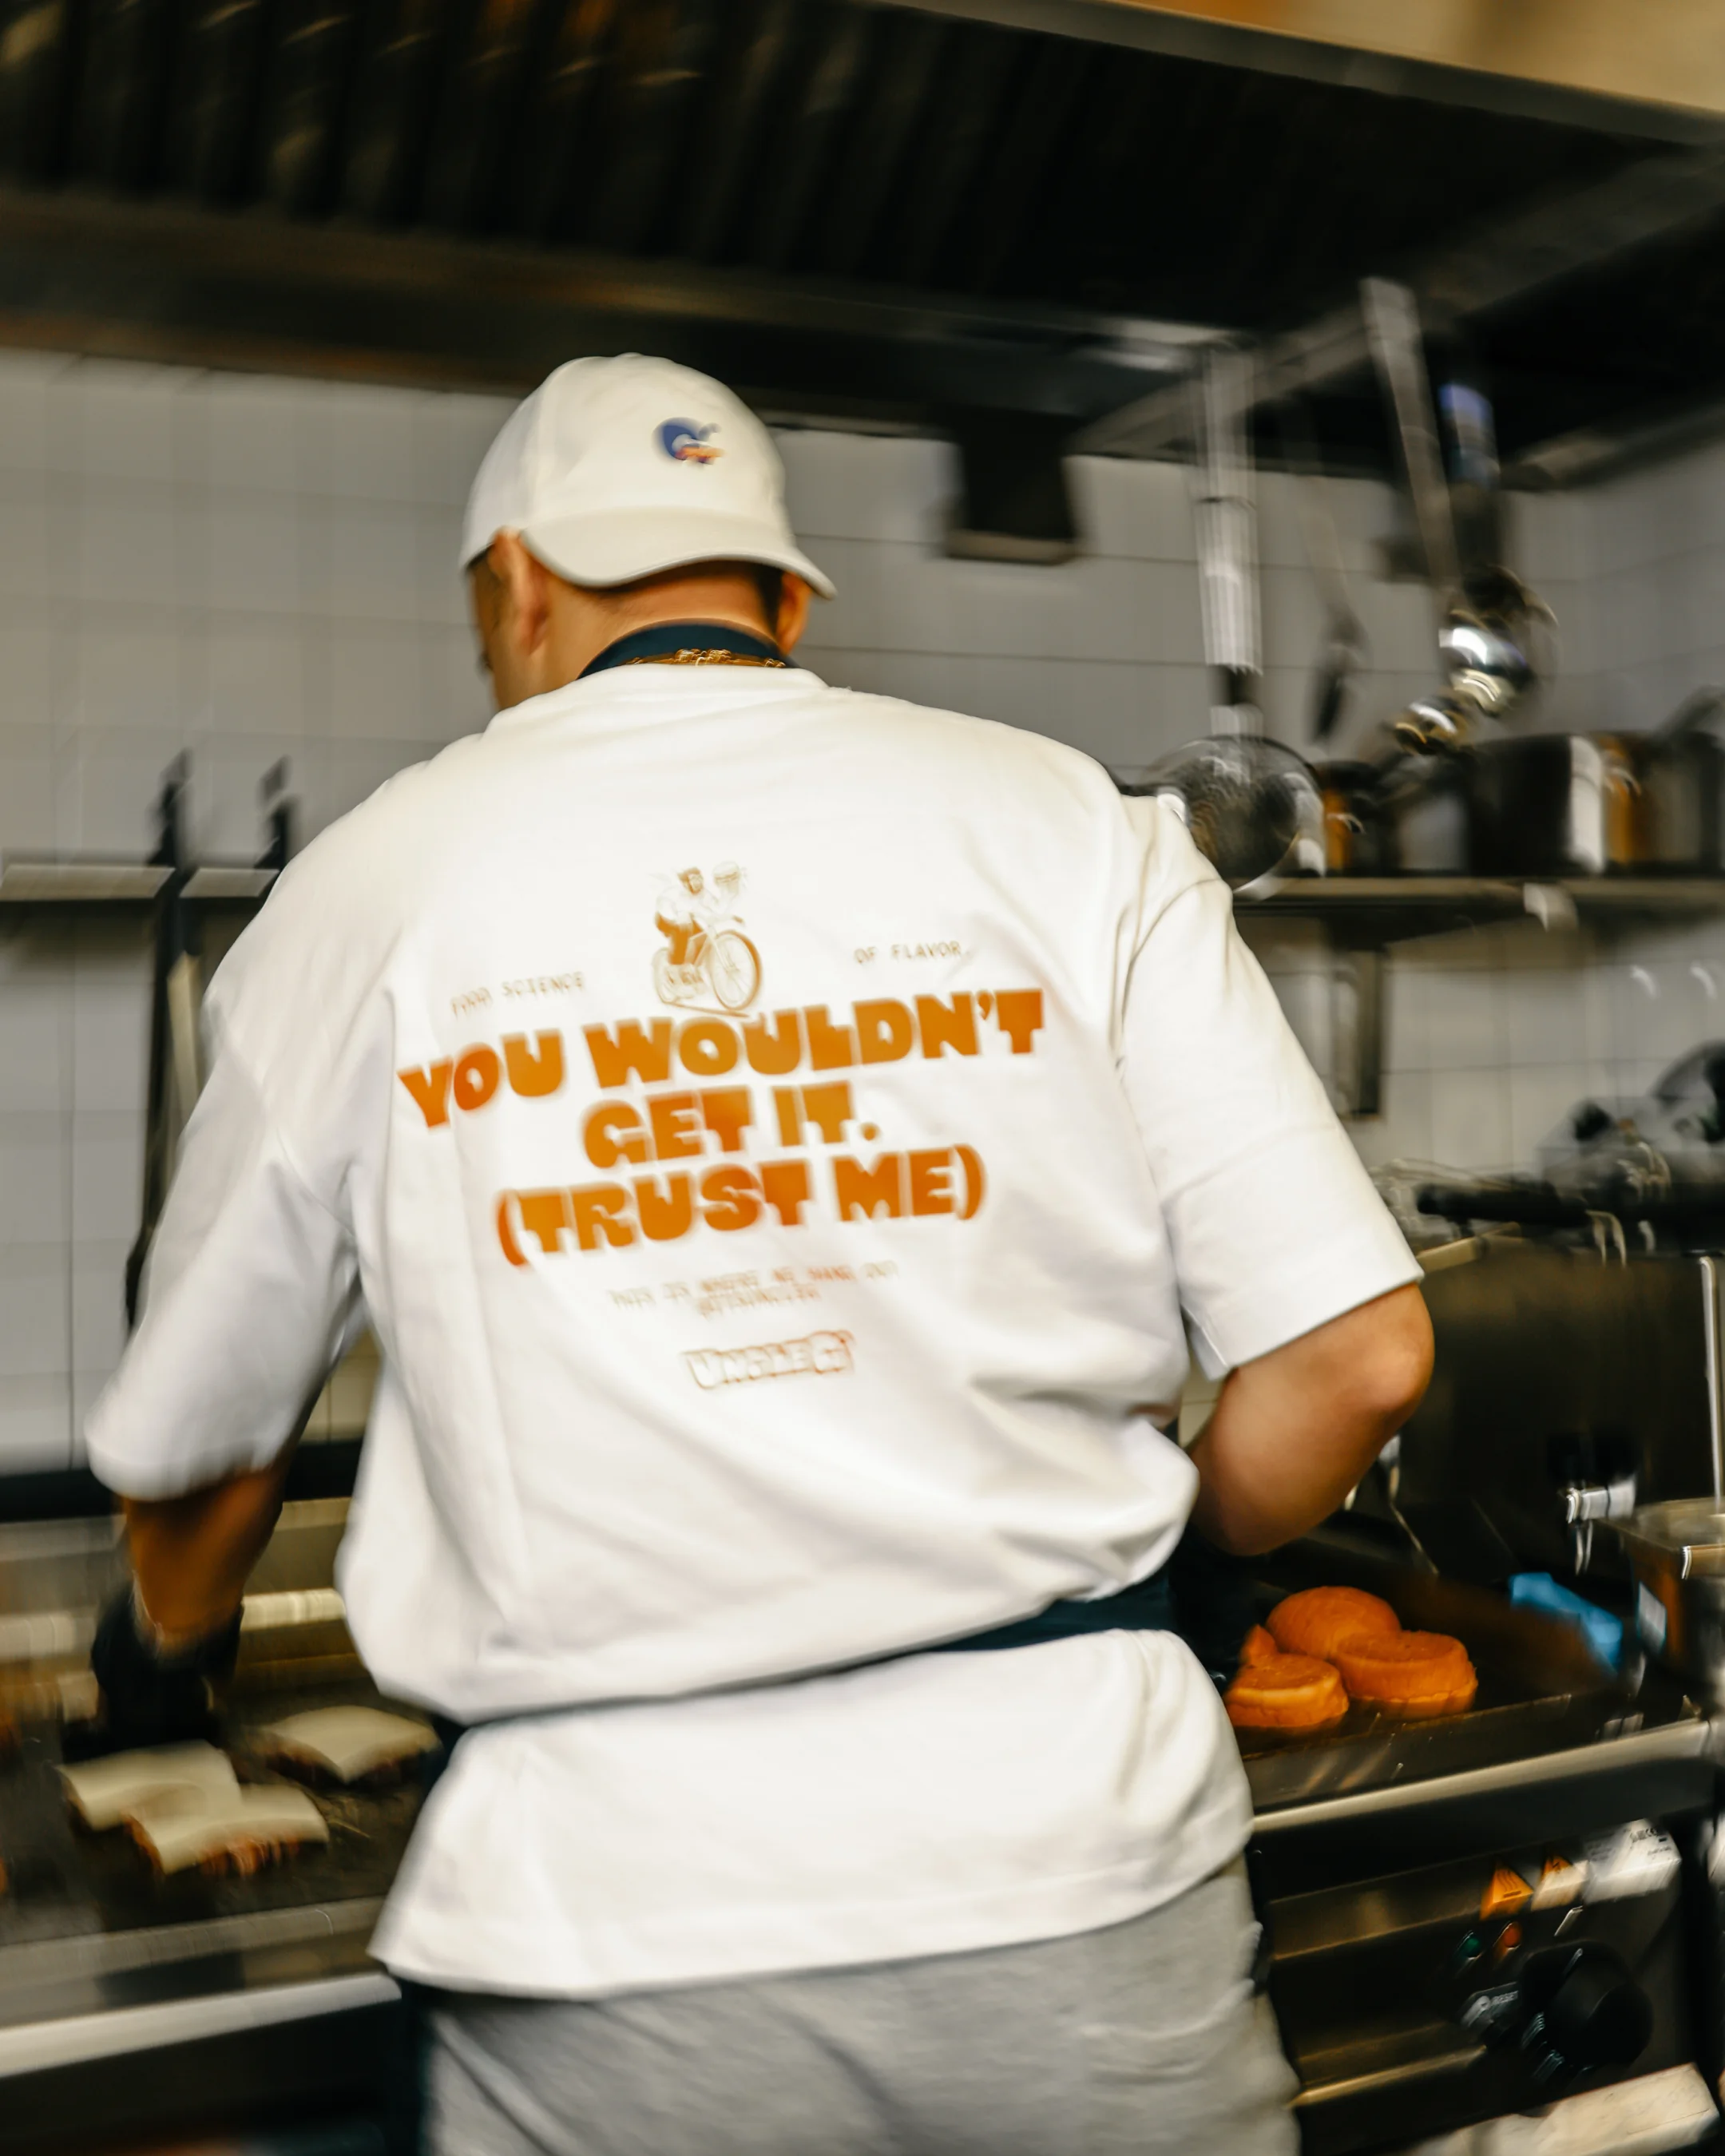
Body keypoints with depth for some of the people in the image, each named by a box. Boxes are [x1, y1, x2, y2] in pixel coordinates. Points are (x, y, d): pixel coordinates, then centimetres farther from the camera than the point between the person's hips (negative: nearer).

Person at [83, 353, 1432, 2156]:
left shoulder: (374, 881, 2)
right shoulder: (1067, 820, 1)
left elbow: (195, 1443, 11)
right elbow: (1353, 1359, -3)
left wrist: (164, 1652, 33)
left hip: (615, 1931, 0)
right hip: (1084, 1867, 1)